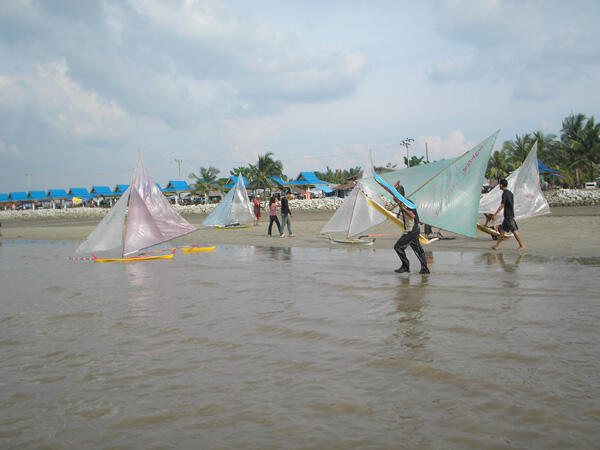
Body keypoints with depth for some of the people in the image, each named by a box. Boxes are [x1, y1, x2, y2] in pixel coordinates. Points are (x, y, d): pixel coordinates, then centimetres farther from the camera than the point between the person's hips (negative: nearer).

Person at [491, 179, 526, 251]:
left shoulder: (504, 194, -15)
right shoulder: (510, 193, 13)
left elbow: (502, 206, -20)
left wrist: (495, 214, -18)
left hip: (508, 216, -9)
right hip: (511, 214, 9)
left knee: (514, 230, -6)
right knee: (502, 229, 11)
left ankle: (522, 245, -3)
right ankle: (497, 246, 13)